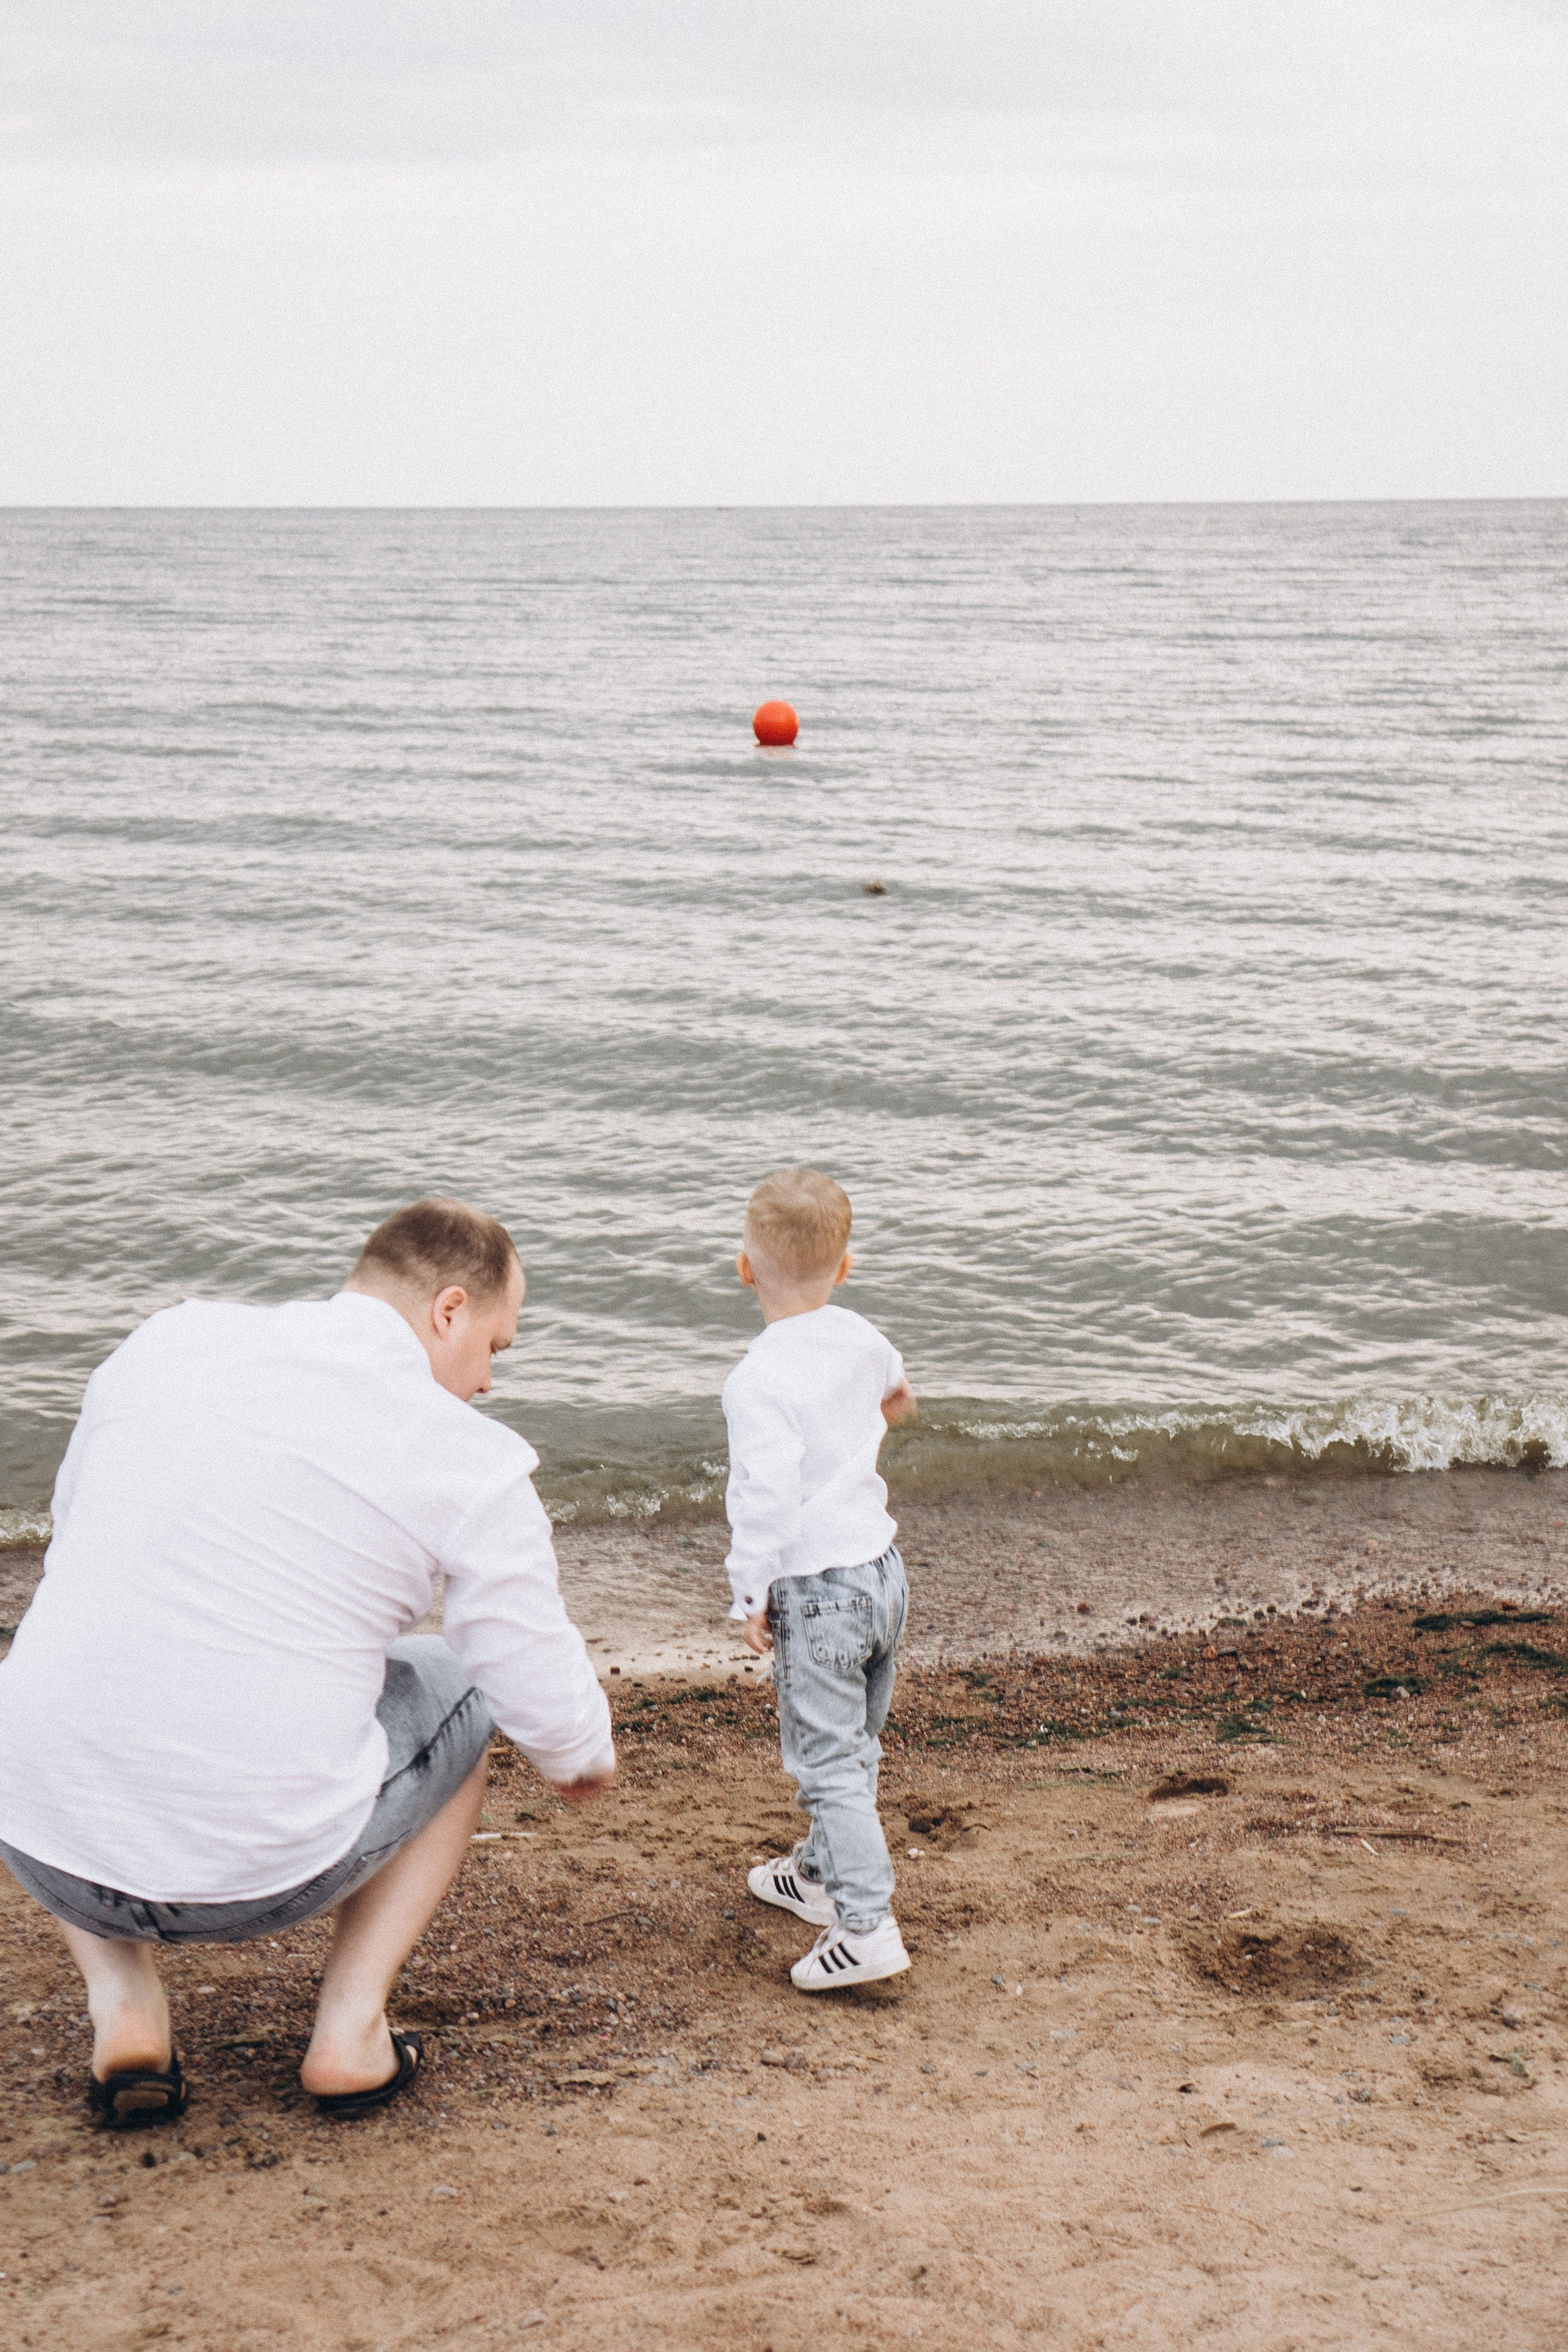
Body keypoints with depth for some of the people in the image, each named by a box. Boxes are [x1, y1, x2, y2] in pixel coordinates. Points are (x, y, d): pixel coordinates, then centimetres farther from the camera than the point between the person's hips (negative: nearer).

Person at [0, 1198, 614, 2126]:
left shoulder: (168, 1340, 6)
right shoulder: (474, 1464, -5)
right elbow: (551, 1709, 3)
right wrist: (588, 1763, 27)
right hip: (263, 1877, -2)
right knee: (460, 1689, 25)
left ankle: (122, 2002, 18)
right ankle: (353, 2027, 15)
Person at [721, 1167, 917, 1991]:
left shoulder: (759, 1380, -21)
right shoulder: (857, 1338, 4)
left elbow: (769, 1497, -28)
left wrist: (751, 1595, -16)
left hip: (816, 1590, -9)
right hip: (882, 1565, 9)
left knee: (827, 1761, -4)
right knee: (854, 1745, 23)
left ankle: (867, 1925, -6)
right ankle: (821, 1873, 41)